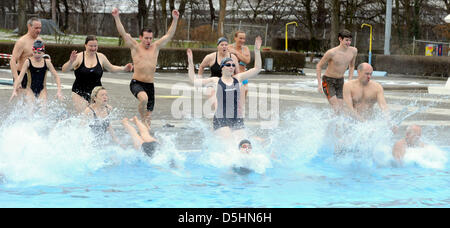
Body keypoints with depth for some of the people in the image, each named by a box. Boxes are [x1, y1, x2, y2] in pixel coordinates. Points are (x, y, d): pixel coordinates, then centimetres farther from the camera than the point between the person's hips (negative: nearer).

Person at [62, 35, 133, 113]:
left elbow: (111, 68, 22)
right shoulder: (79, 57, -6)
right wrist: (71, 61, -33)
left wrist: (124, 69, 7)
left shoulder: (101, 57, 6)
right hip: (80, 94, -3)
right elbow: (64, 70, -13)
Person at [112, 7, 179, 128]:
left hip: (150, 85, 4)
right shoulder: (135, 47, 2)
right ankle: (143, 121, -14)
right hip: (136, 83, -4)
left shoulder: (156, 47, 11)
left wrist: (175, 19, 4)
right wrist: (116, 18, -16)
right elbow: (123, 33, -7)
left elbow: (169, 35, 11)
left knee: (149, 113, 5)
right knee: (144, 99, -34)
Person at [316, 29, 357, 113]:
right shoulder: (332, 53, -21)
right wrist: (319, 83, -14)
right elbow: (319, 66, -9)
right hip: (328, 81, -5)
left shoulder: (353, 51, -6)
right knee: (335, 107, -17)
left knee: (340, 108, 0)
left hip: (340, 81, 5)